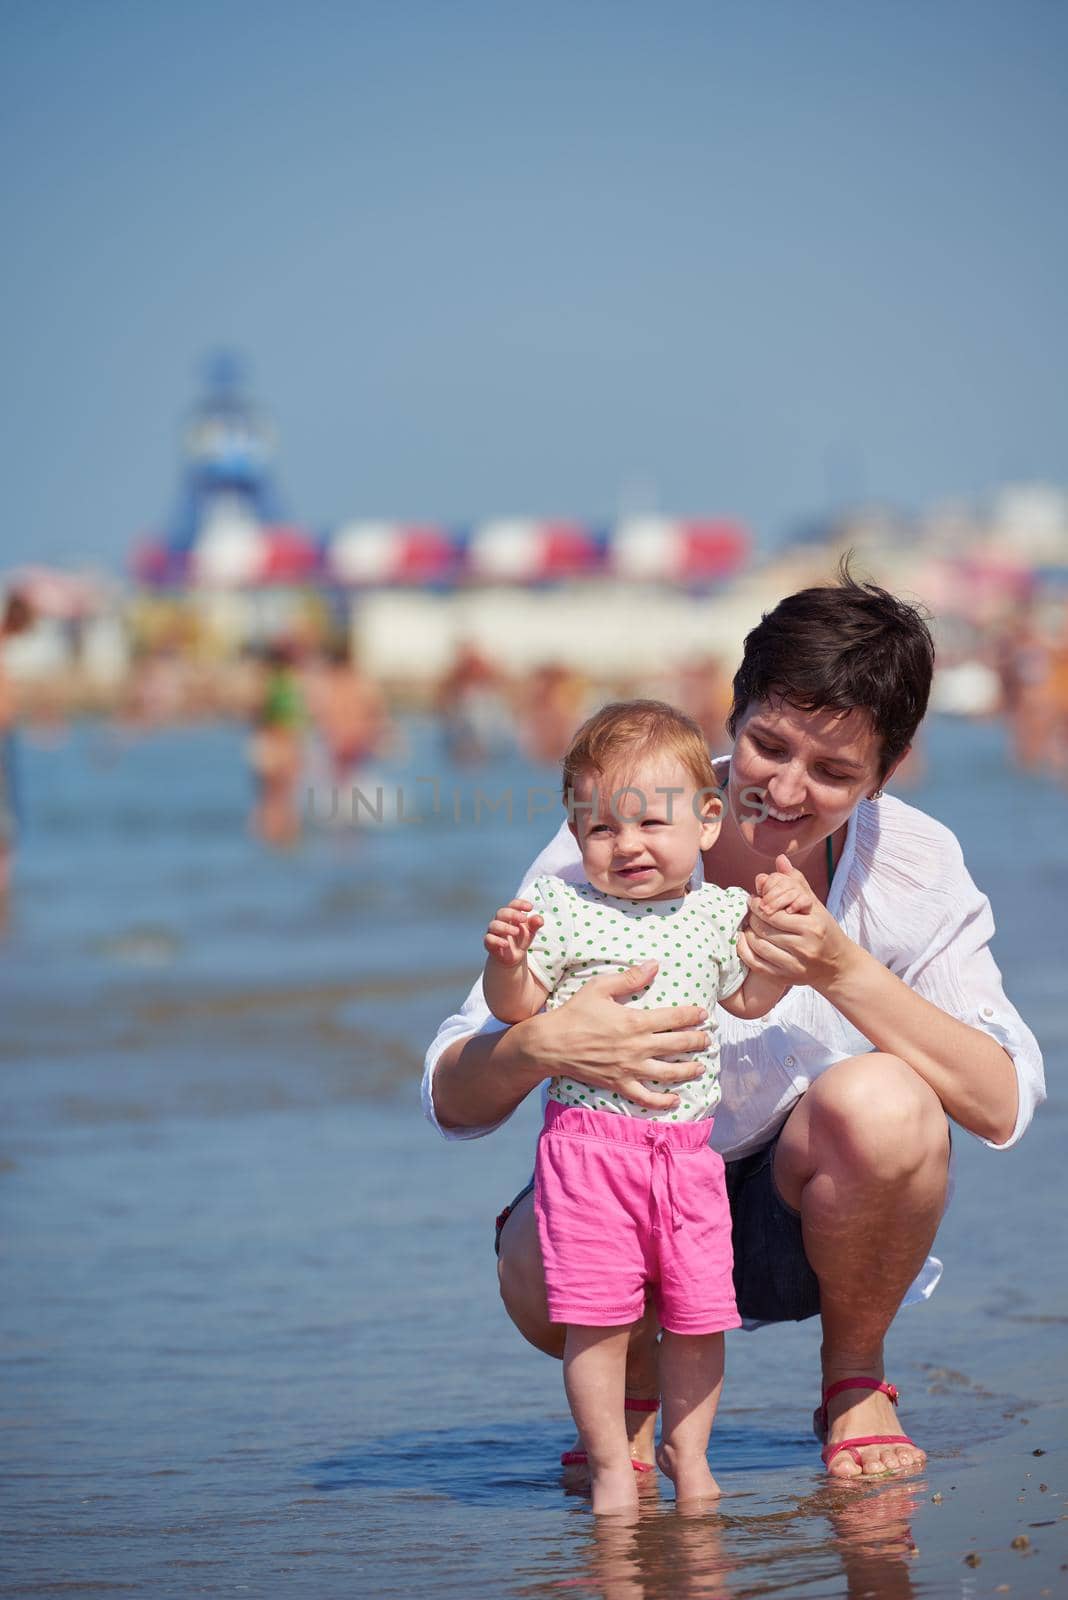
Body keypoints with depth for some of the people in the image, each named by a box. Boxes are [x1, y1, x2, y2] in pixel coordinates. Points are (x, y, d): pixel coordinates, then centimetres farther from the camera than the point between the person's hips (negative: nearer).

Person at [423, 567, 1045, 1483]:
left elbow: (1002, 1107, -22)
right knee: (541, 1265, -34)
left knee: (882, 1102, -31)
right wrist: (540, 1046, -41)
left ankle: (855, 1380, -1)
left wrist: (841, 970, -33)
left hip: (806, 1218, 1)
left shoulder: (910, 865, -13)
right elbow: (453, 1101, -17)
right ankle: (634, 1393, 5)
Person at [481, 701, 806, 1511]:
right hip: (590, 1139, -3)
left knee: (698, 1314, 6)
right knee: (599, 1315, -5)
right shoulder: (562, 910, -3)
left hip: (688, 1145, 4)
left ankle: (687, 1453, 24)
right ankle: (611, 1465, 8)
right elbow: (516, 1007, -3)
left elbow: (748, 998, 24)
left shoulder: (717, 914, 9)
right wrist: (508, 962, -23)